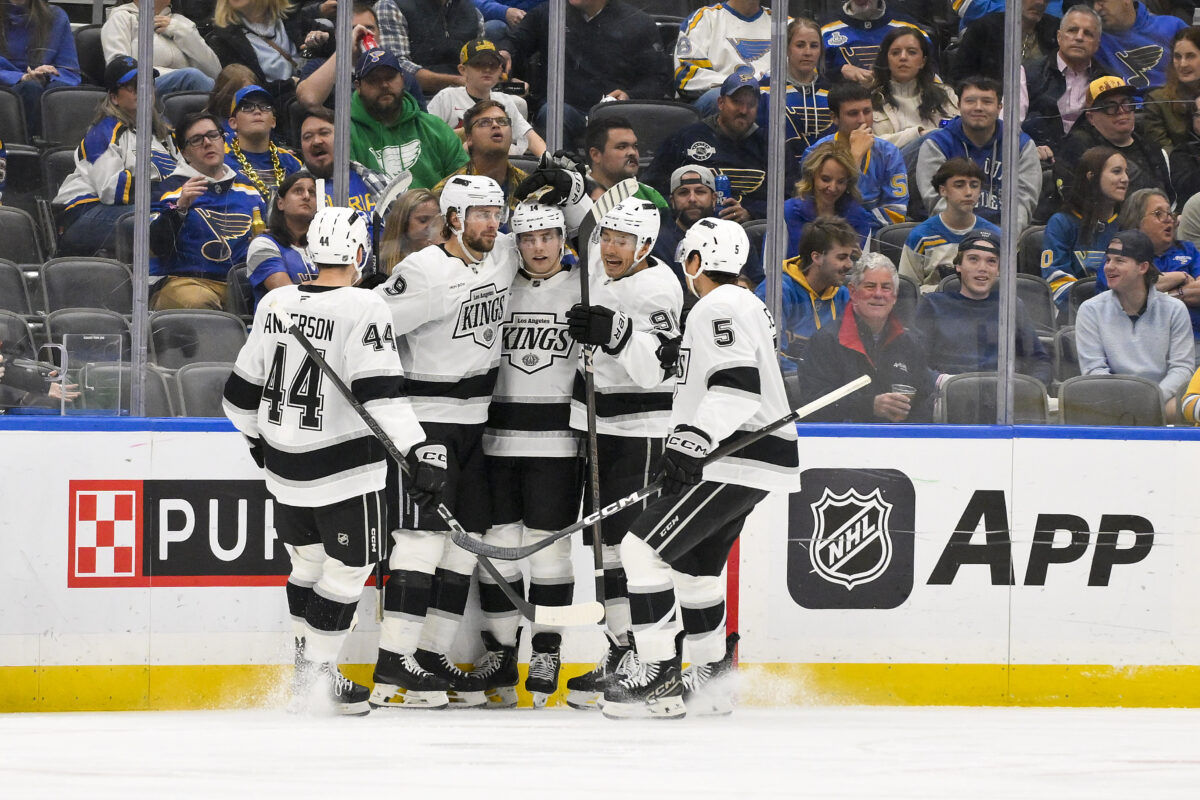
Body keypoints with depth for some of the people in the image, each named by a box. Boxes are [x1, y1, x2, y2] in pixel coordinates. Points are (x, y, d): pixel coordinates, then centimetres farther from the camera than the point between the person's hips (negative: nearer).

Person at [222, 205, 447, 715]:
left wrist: (259, 437, 30)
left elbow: (242, 391, 11)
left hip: (285, 464, 6)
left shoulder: (275, 303, 2)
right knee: (348, 566, 8)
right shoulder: (362, 309, -16)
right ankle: (317, 675, 8)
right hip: (346, 467, -6)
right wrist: (419, 449, -30)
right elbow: (379, 391, -27)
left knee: (309, 559, 22)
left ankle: (307, 668, 29)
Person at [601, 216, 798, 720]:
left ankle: (660, 679, -15)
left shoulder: (718, 308, -12)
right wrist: (686, 448, 29)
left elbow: (738, 383, -25)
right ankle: (709, 682, 31)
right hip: (753, 460, 11)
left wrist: (692, 440, -31)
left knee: (644, 549, -13)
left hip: (739, 463, -11)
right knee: (694, 564, 23)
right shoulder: (744, 304, 21)